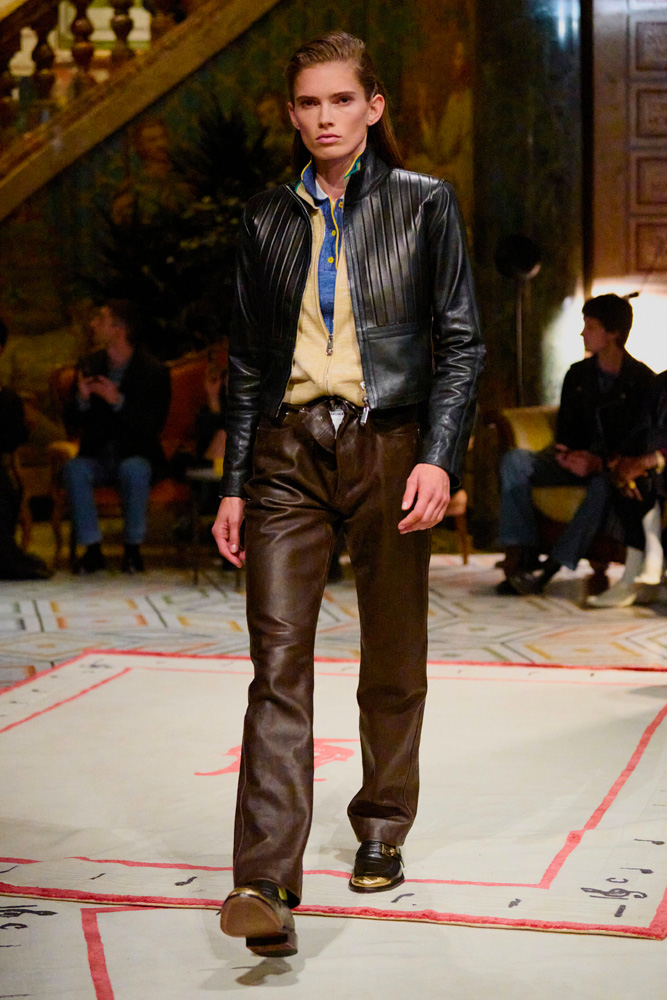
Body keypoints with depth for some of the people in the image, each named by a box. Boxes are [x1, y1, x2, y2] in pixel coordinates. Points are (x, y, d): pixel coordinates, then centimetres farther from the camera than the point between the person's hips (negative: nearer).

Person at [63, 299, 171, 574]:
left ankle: (133, 548, -21)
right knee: (74, 468, -29)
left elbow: (152, 425, -13)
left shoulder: (153, 371, -5)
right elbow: (73, 423, 7)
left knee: (135, 469, -36)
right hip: (97, 456, 3)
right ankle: (93, 549, -22)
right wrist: (82, 399, -15)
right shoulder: (89, 365, 7)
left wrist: (118, 401, -25)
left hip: (136, 455, -3)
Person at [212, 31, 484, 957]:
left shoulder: (423, 204, 3)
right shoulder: (267, 218, 11)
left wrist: (439, 457, -11)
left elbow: (462, 341, 1)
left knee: (393, 664, 9)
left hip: (389, 447, -1)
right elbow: (247, 359, 14)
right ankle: (266, 886, -14)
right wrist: (233, 483, 9)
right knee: (278, 661, -10)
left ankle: (382, 831, 30)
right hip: (288, 453, 1)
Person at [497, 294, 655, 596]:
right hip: (578, 461, 5)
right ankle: (519, 557, -32)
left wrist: (601, 462, -26)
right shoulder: (578, 374, 12)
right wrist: (566, 454, -14)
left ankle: (549, 568, -40)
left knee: (604, 483, -42)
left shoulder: (642, 380, -4)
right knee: (515, 460, -20)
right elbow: (566, 429, 11)